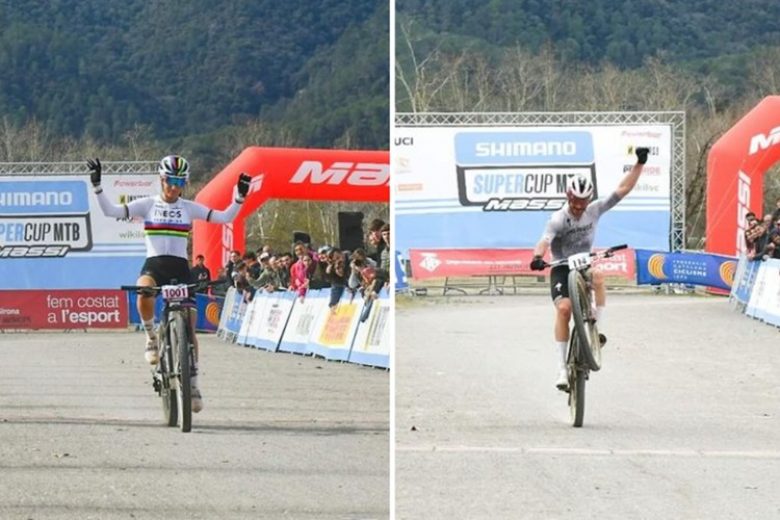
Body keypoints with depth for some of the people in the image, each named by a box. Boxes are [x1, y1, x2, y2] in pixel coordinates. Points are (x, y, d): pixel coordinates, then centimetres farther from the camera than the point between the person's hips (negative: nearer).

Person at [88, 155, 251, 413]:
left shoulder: (189, 208, 8)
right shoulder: (147, 205, 4)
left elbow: (225, 217, 3)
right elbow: (111, 211, -4)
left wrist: (240, 197, -12)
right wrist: (97, 186, -16)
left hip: (180, 268, 2)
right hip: (154, 265, -1)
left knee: (189, 327, -3)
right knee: (144, 294, -38)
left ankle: (193, 382, 9)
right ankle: (151, 338, -10)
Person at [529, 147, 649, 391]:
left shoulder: (594, 211, -7)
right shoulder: (558, 220, -20)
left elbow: (623, 189, -7)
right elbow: (544, 241, -37)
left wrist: (639, 164, -15)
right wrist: (537, 257, -59)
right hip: (562, 270, -3)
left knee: (598, 277, -33)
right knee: (564, 308, -24)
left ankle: (599, 329, -24)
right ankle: (562, 367, -19)